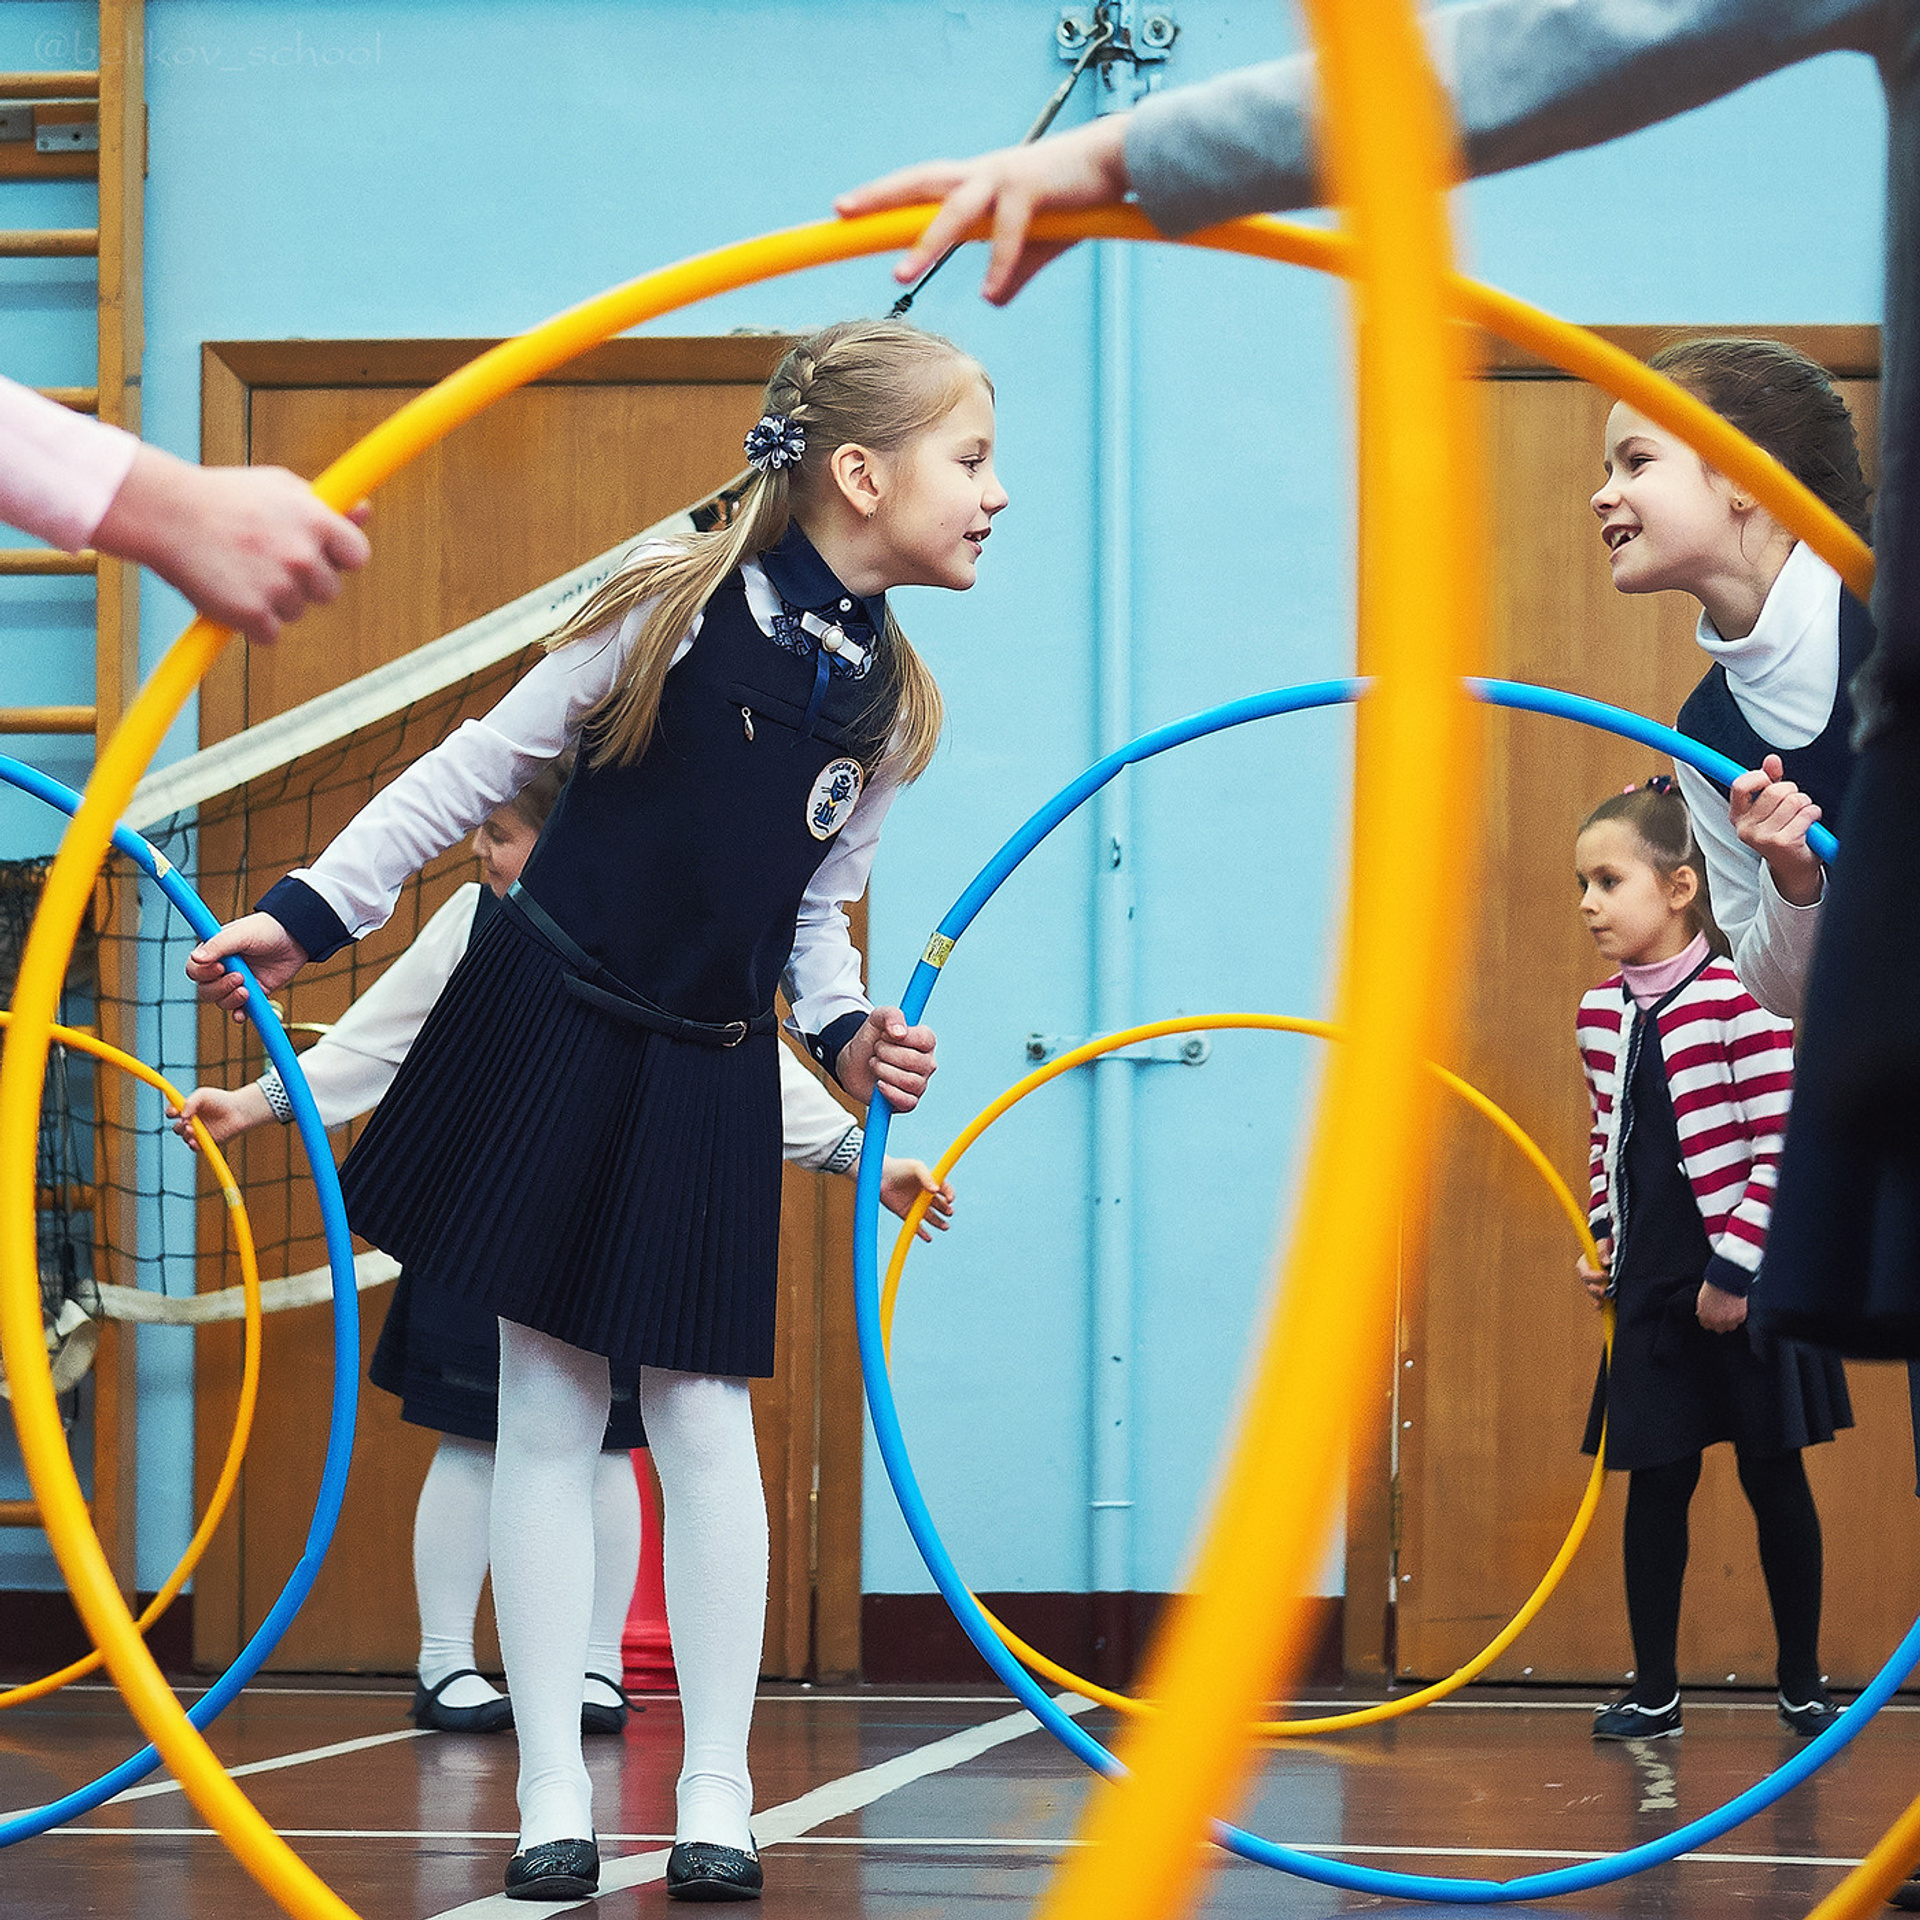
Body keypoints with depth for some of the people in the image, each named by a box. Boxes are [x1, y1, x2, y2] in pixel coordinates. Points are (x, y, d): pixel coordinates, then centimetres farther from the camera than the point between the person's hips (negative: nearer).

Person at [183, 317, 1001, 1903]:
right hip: (553, 1035, -3)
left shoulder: (889, 703, 3)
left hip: (710, 1082, 4)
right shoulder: (681, 607, -12)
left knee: (704, 1417, 1)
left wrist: (849, 1032, -5)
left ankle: (718, 1797, 7)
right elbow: (484, 765, -6)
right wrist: (313, 912, -7)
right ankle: (554, 1792, 7)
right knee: (550, 1412, 1)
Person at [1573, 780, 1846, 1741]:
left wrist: (1738, 1268, -16)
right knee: (1654, 1484, 6)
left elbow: (1785, 1146, -14)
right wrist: (1605, 1240, 10)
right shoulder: (1600, 1013, 6)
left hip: (1747, 1282, -5)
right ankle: (1653, 1690, 13)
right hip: (1652, 1287, 5)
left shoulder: (1740, 999, -14)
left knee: (1775, 1480, 5)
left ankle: (1802, 1684, 16)